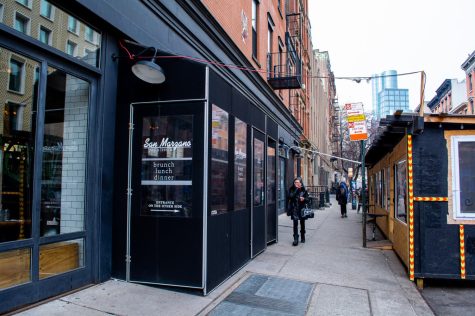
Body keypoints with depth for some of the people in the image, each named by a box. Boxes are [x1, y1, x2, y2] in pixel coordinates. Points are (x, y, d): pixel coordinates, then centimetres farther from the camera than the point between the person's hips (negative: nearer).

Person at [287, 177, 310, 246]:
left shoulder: (304, 190, 2)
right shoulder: (291, 189, 0)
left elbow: (307, 200, 4)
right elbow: (289, 196, -17)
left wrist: (304, 199, -19)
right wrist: (296, 189, -18)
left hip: (302, 209, 2)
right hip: (294, 209, -2)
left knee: (302, 223, 13)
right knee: (295, 223, -13)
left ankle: (302, 237, 32)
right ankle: (295, 239, -11)